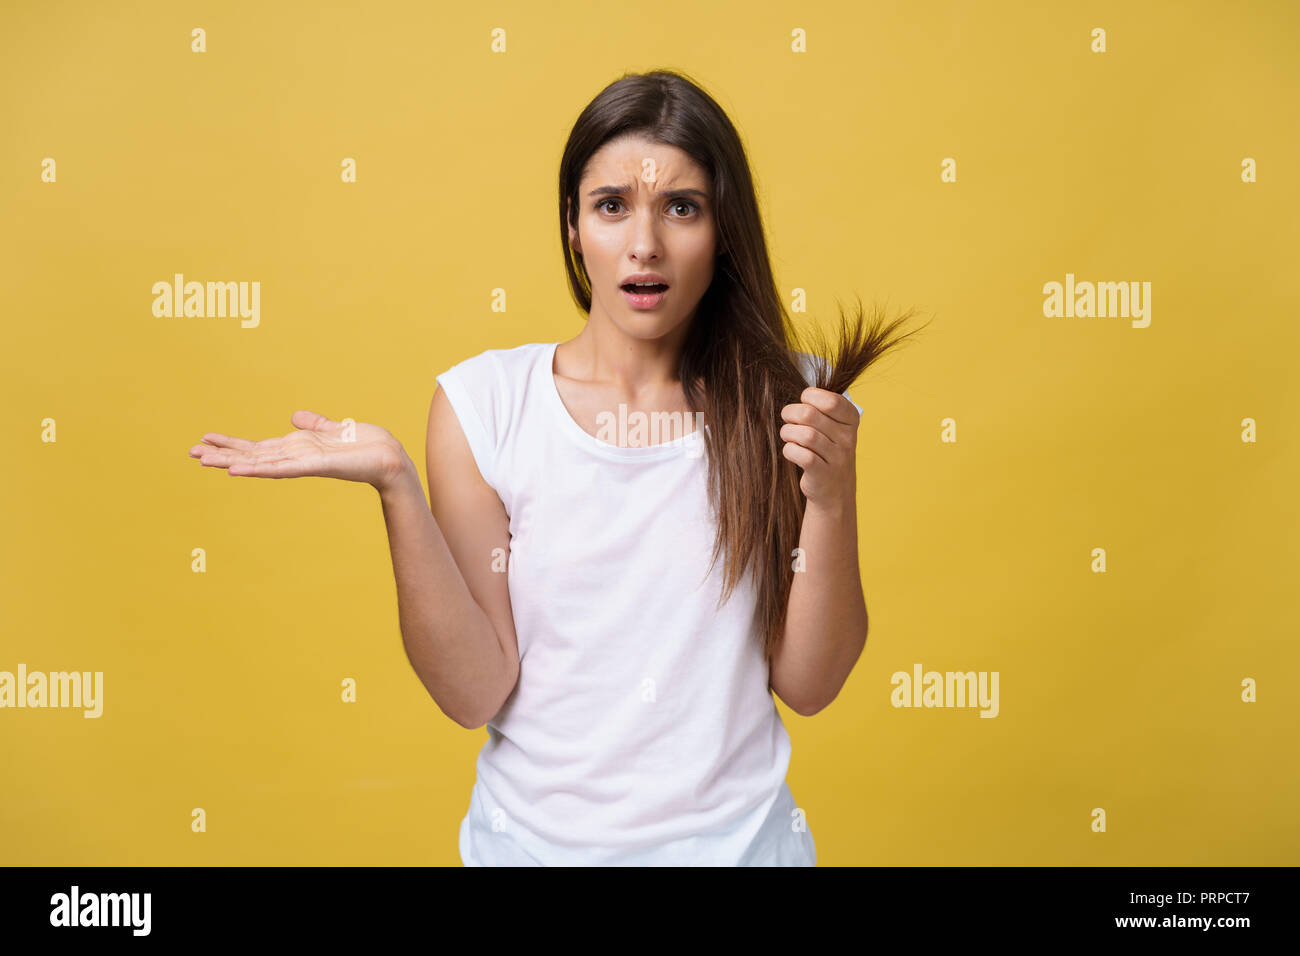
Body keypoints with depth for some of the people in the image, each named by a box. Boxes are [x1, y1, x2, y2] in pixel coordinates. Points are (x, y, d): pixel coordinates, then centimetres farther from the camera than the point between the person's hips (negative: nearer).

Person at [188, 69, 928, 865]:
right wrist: (395, 485, -22)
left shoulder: (786, 403, -8)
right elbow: (475, 693, -12)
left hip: (734, 832, 1)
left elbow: (809, 685, -7)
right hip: (534, 834, 0)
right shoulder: (483, 404, -10)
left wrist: (831, 501, -21)